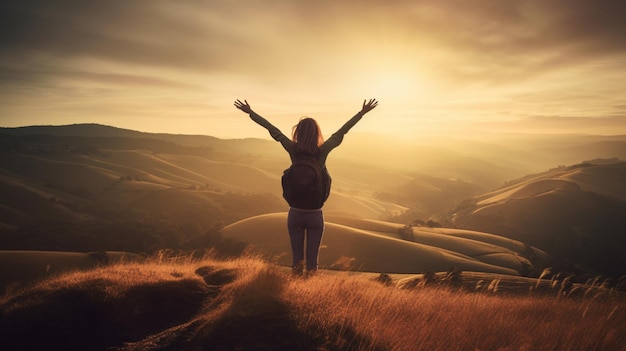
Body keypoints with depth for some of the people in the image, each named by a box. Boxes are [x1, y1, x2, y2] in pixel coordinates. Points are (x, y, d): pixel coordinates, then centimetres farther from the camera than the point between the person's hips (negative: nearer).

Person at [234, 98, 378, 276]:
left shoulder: (293, 150, -9)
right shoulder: (322, 151, -11)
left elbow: (272, 129, 0)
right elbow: (341, 132, -2)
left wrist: (250, 112, 9)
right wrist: (362, 113, 9)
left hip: (295, 213, 1)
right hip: (315, 214, -1)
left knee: (297, 257, 11)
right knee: (312, 258, 8)